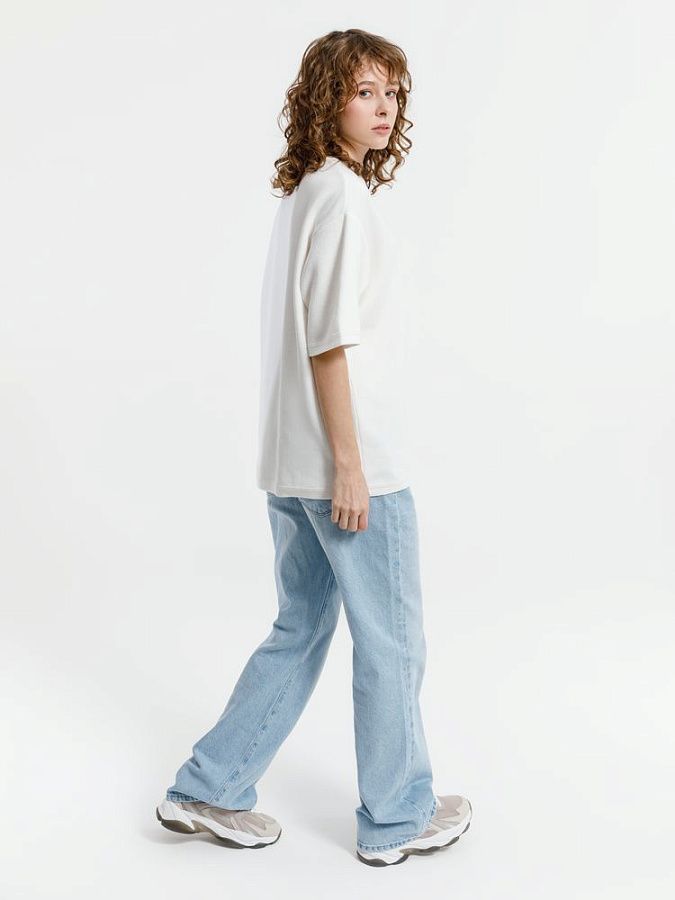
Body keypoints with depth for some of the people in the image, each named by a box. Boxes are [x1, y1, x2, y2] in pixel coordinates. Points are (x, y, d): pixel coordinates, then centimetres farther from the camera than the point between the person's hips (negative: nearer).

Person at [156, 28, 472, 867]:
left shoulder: (299, 197, 14)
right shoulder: (342, 199, -14)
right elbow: (329, 343, -20)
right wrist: (350, 465, -18)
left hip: (289, 465, 9)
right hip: (348, 463, -9)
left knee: (300, 631, 19)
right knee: (391, 642, 6)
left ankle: (208, 789, 25)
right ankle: (396, 819, 22)